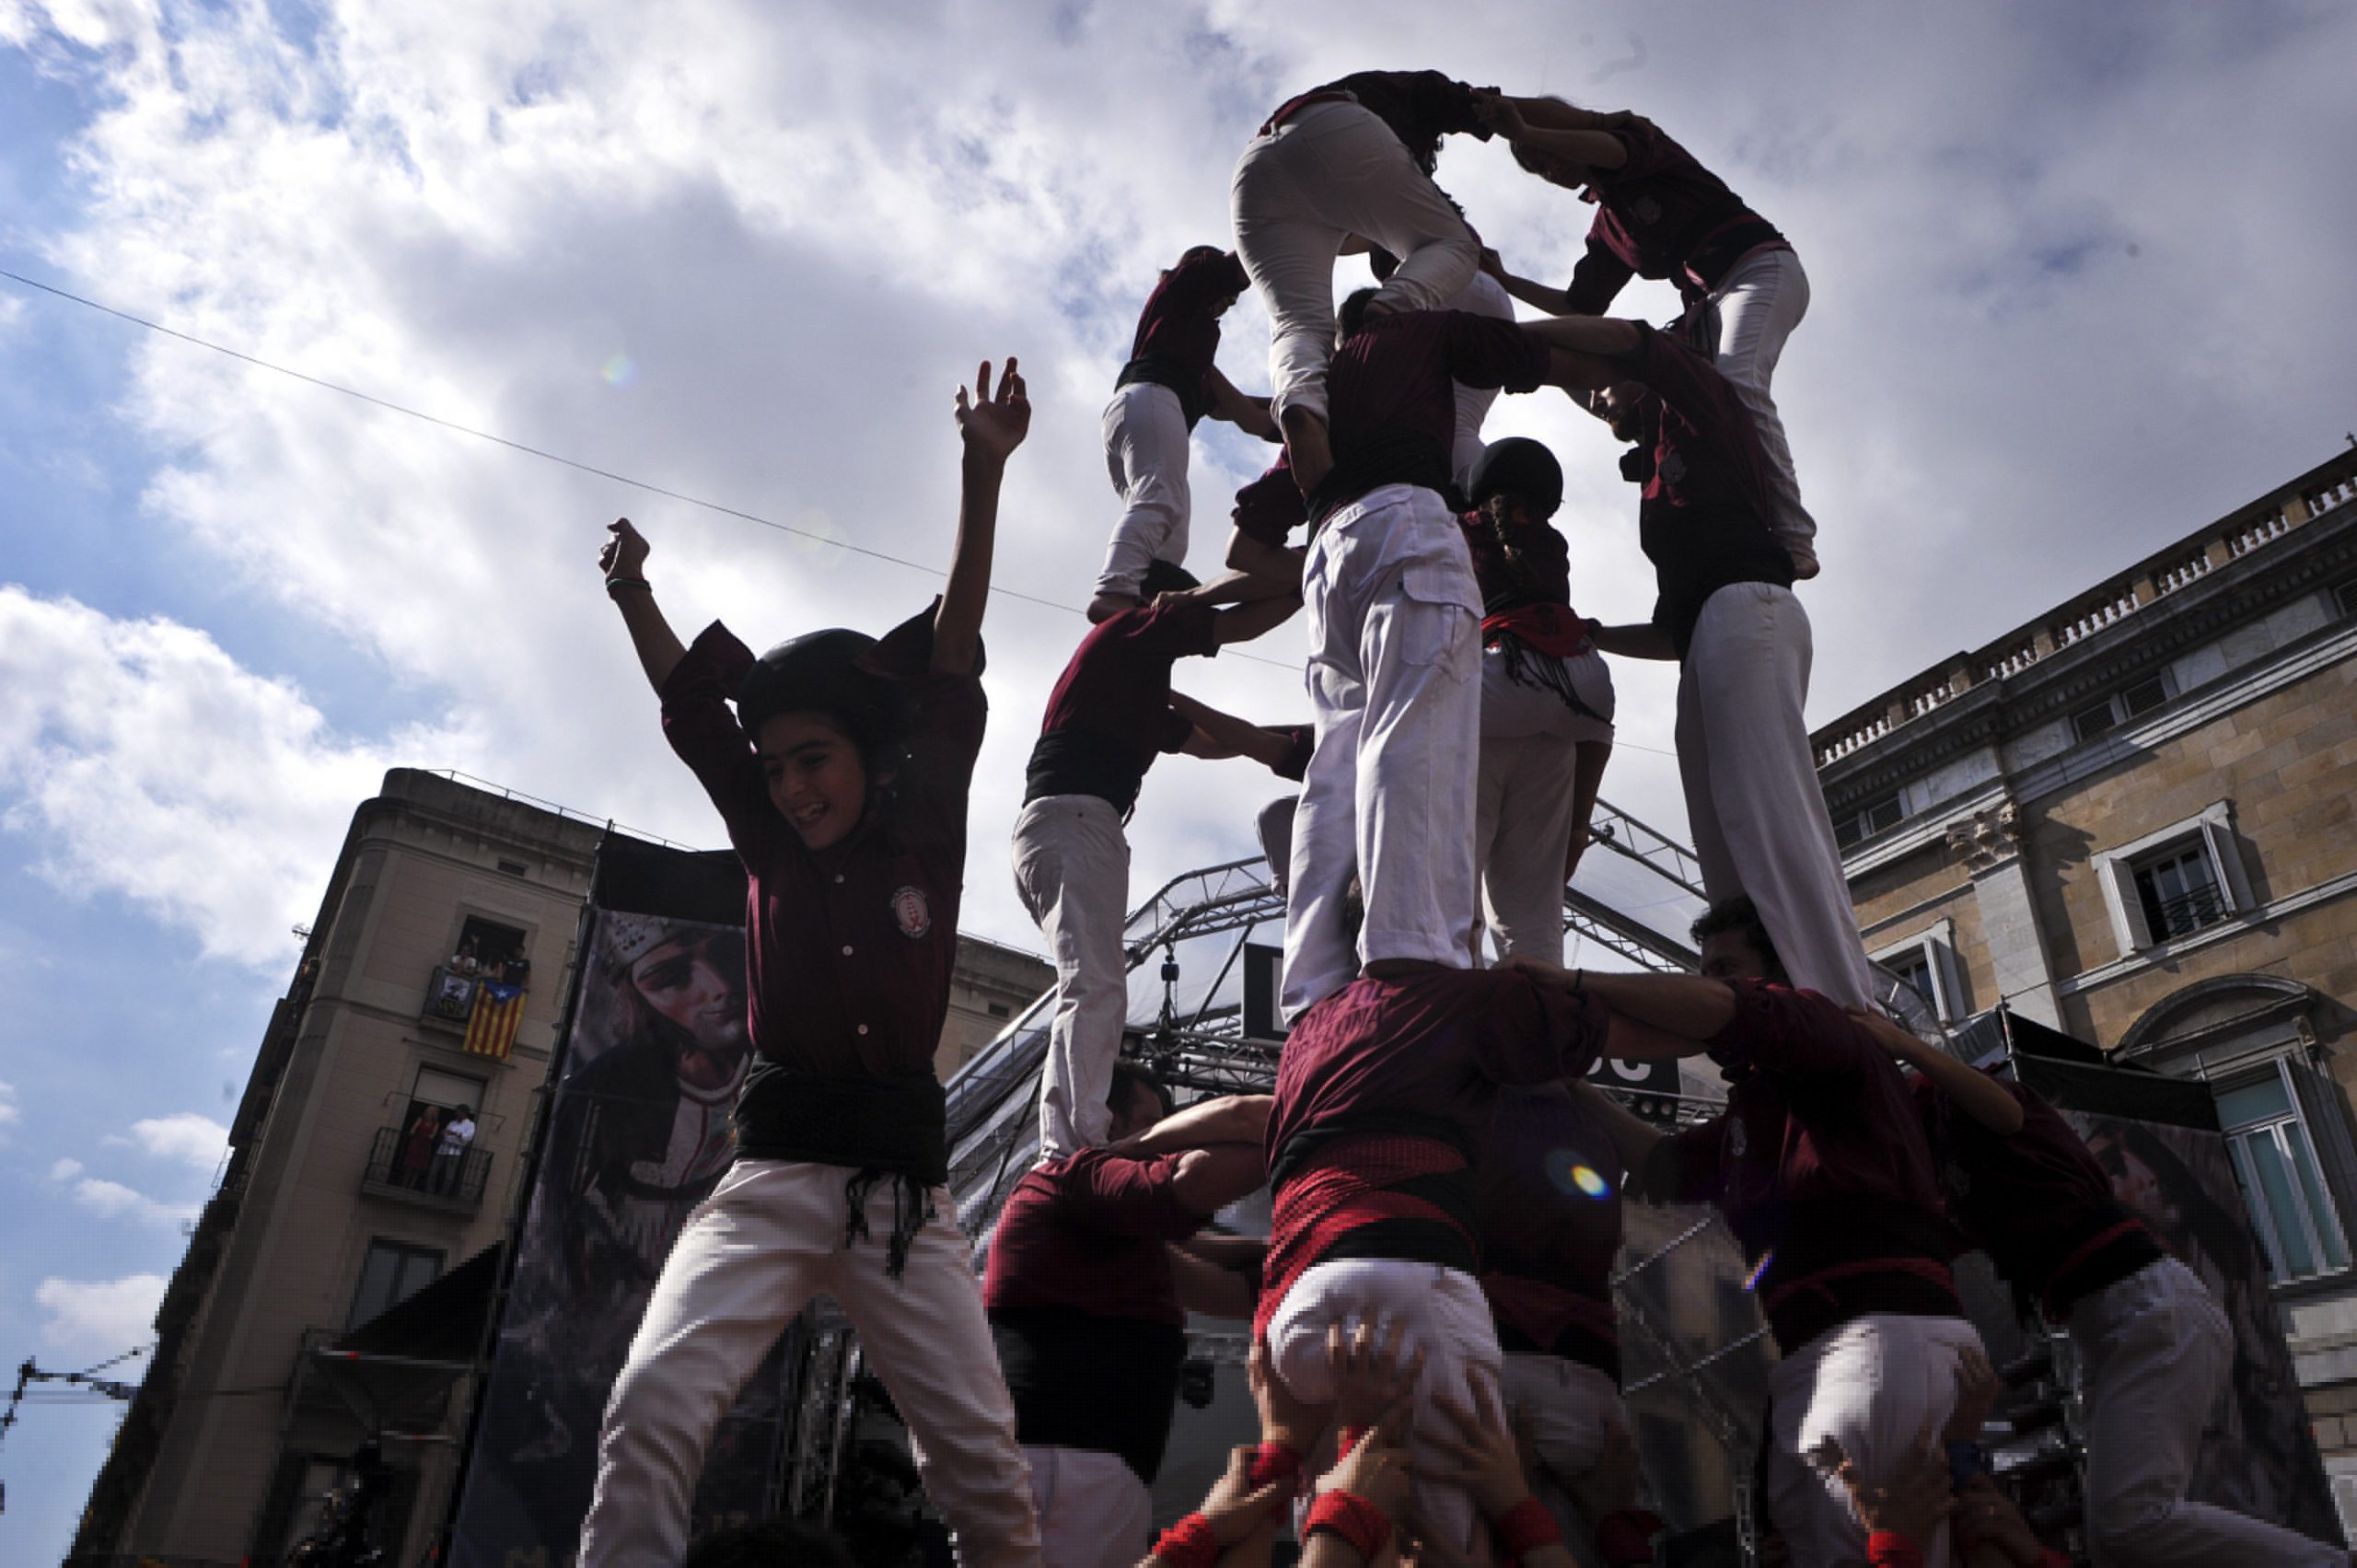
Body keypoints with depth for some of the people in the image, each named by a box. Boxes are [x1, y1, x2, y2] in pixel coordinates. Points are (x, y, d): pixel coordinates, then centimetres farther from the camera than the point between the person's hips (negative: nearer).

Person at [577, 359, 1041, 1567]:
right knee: (654, 1402, -19)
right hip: (771, 1178, 2)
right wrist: (632, 595, -6)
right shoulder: (771, 844, 11)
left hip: (904, 1186, -1)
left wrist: (983, 475, -9)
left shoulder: (926, 832, 4)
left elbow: (952, 652, -3)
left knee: (982, 1456, -6)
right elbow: (688, 703, 8)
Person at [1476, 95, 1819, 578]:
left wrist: (1526, 132, -20)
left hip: (1760, 268, -8)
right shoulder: (1607, 227, 26)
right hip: (1709, 302, 8)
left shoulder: (1637, 134, 8)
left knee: (1736, 379, -31)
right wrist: (1505, 281, 17)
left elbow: (1619, 152, -17)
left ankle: (1793, 539, -39)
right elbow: (1581, 307, 23)